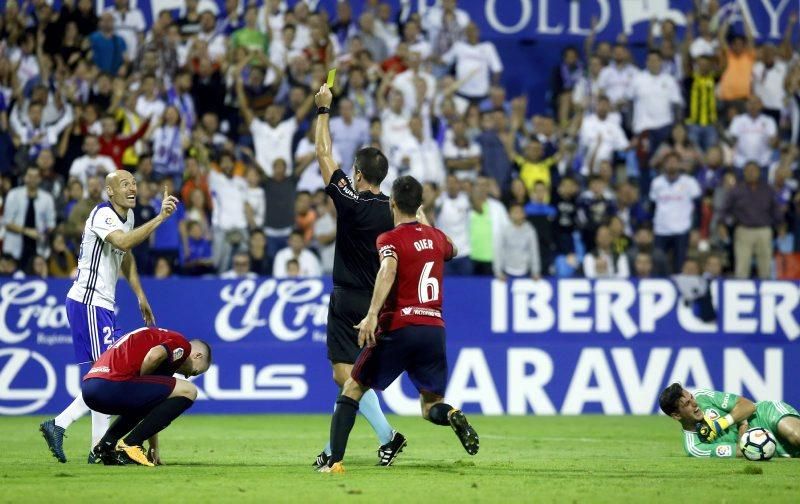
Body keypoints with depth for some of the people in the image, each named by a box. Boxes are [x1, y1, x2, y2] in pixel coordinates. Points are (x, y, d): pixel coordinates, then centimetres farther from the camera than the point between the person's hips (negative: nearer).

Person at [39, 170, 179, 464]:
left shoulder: (128, 215, 14)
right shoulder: (103, 215, -15)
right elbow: (123, 242, -36)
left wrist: (140, 296, 24)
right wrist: (160, 218, -43)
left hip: (103, 306, 10)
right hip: (88, 302, -10)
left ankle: (58, 425, 13)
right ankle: (100, 448, -11)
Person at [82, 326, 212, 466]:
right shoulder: (182, 344, 5)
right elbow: (153, 356, -18)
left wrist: (154, 450, 36)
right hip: (112, 384, -10)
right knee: (188, 392, -3)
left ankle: (106, 445, 17)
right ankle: (130, 444, -4)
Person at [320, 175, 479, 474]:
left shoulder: (390, 239, -3)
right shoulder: (436, 237, 13)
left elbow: (388, 270, -24)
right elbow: (452, 251, 39)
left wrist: (372, 314, -33)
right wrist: (424, 221, 49)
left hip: (398, 328, -4)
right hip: (435, 329, 4)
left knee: (352, 390, 11)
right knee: (431, 406, 15)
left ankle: (334, 461, 0)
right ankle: (452, 417, -21)